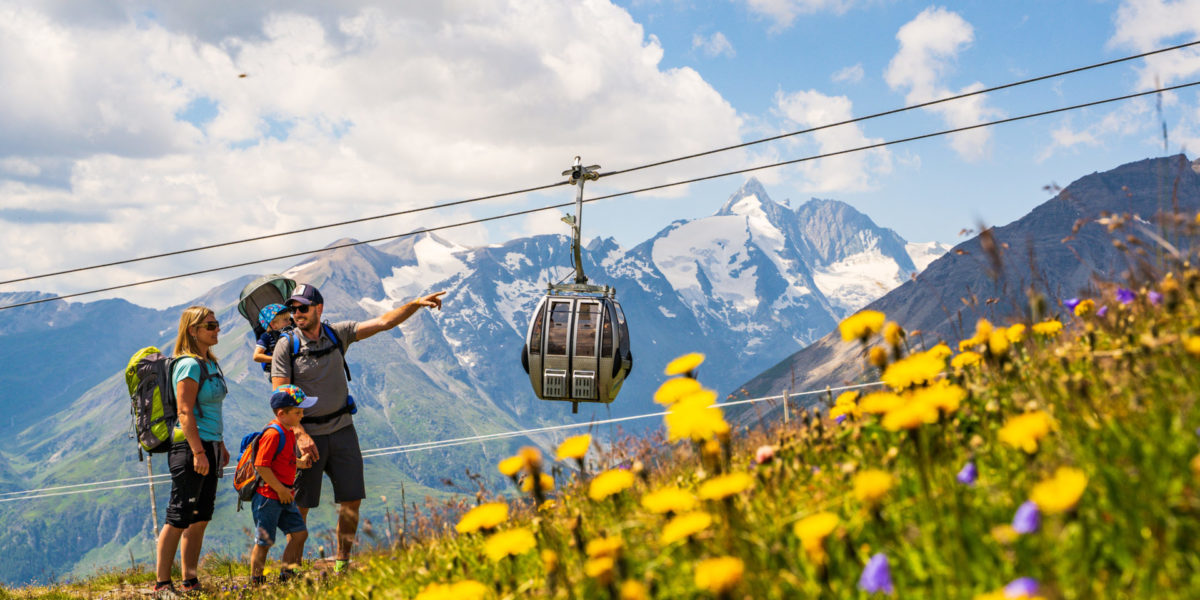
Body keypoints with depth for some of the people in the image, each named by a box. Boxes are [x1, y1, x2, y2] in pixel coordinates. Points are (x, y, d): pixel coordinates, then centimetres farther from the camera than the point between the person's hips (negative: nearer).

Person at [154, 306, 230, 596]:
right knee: (179, 518, -6)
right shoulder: (189, 365, -14)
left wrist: (220, 446, 24)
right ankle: (162, 584, 0)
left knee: (200, 518, 11)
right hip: (190, 447, -10)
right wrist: (198, 452, -24)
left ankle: (190, 582, 17)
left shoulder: (210, 363, 15)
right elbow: (185, 412, -20)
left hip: (207, 446, 10)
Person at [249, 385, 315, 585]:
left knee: (300, 532, 8)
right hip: (268, 497, -9)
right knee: (264, 541, -1)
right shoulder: (273, 434, -19)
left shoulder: (288, 432, 12)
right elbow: (261, 465, -23)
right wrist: (280, 489, -19)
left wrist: (301, 463, 11)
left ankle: (287, 574, 16)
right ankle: (255, 580, 9)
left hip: (283, 498, 10)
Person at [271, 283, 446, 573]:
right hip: (306, 434, -3)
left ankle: (342, 562, 17)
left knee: (352, 500, 3)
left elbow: (383, 322, -1)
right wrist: (300, 434, -21)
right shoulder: (286, 346, -7)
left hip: (342, 430, 3)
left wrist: (416, 304, -13)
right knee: (300, 505, -1)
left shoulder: (337, 333, 2)